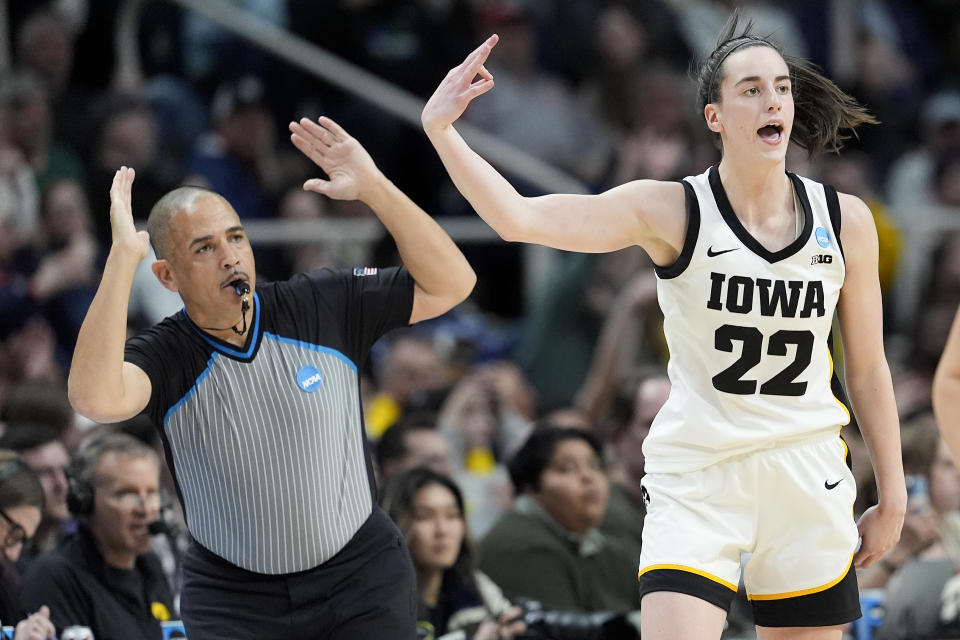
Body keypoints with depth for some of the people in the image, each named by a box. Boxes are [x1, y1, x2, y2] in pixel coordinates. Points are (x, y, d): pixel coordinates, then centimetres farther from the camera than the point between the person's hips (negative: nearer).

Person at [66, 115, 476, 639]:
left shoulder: (323, 306, -6)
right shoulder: (166, 356, -13)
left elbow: (450, 283, -9)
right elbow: (96, 398, -35)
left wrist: (372, 187, -20)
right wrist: (122, 255, -35)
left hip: (362, 577, 1)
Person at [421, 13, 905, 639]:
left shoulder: (845, 220, 0)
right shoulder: (672, 211, -9)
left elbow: (867, 368, 10)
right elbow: (520, 217, -19)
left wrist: (893, 495, 12)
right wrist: (441, 129, -31)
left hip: (808, 482, 3)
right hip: (696, 478, -3)